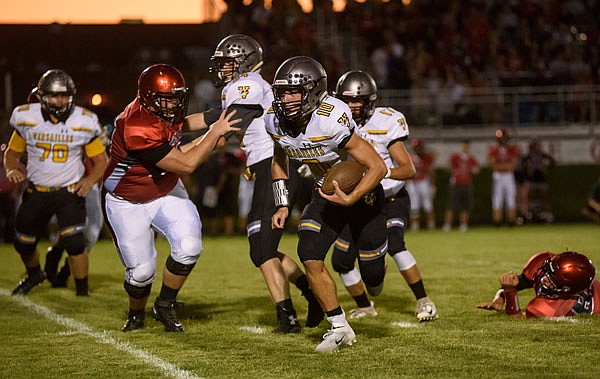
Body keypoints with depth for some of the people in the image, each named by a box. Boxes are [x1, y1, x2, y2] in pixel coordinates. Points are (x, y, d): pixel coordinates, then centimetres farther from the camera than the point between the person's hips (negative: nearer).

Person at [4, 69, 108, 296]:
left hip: (70, 192, -3)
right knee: (23, 244, 14)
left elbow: (101, 159, 1)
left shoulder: (84, 122, -9)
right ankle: (34, 274, 48)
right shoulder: (27, 119, -6)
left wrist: (90, 179, -18)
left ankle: (82, 292, 0)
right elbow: (13, 152, 9)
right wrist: (12, 170, -13)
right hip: (36, 192, 3)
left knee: (74, 243, -19)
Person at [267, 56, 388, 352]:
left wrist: (350, 200, -34)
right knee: (310, 258, -15)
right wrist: (282, 205, 2)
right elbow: (279, 160, 9)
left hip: (361, 193, -5)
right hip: (326, 195, 5)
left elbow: (378, 167, -29)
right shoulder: (275, 120, -14)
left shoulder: (332, 120, -35)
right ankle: (340, 328, 0)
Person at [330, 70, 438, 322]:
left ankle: (424, 302, -21)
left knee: (393, 244, -30)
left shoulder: (385, 123, -19)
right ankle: (365, 307, 26)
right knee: (341, 261, 0)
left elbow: (409, 169, -23)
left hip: (391, 199, -5)